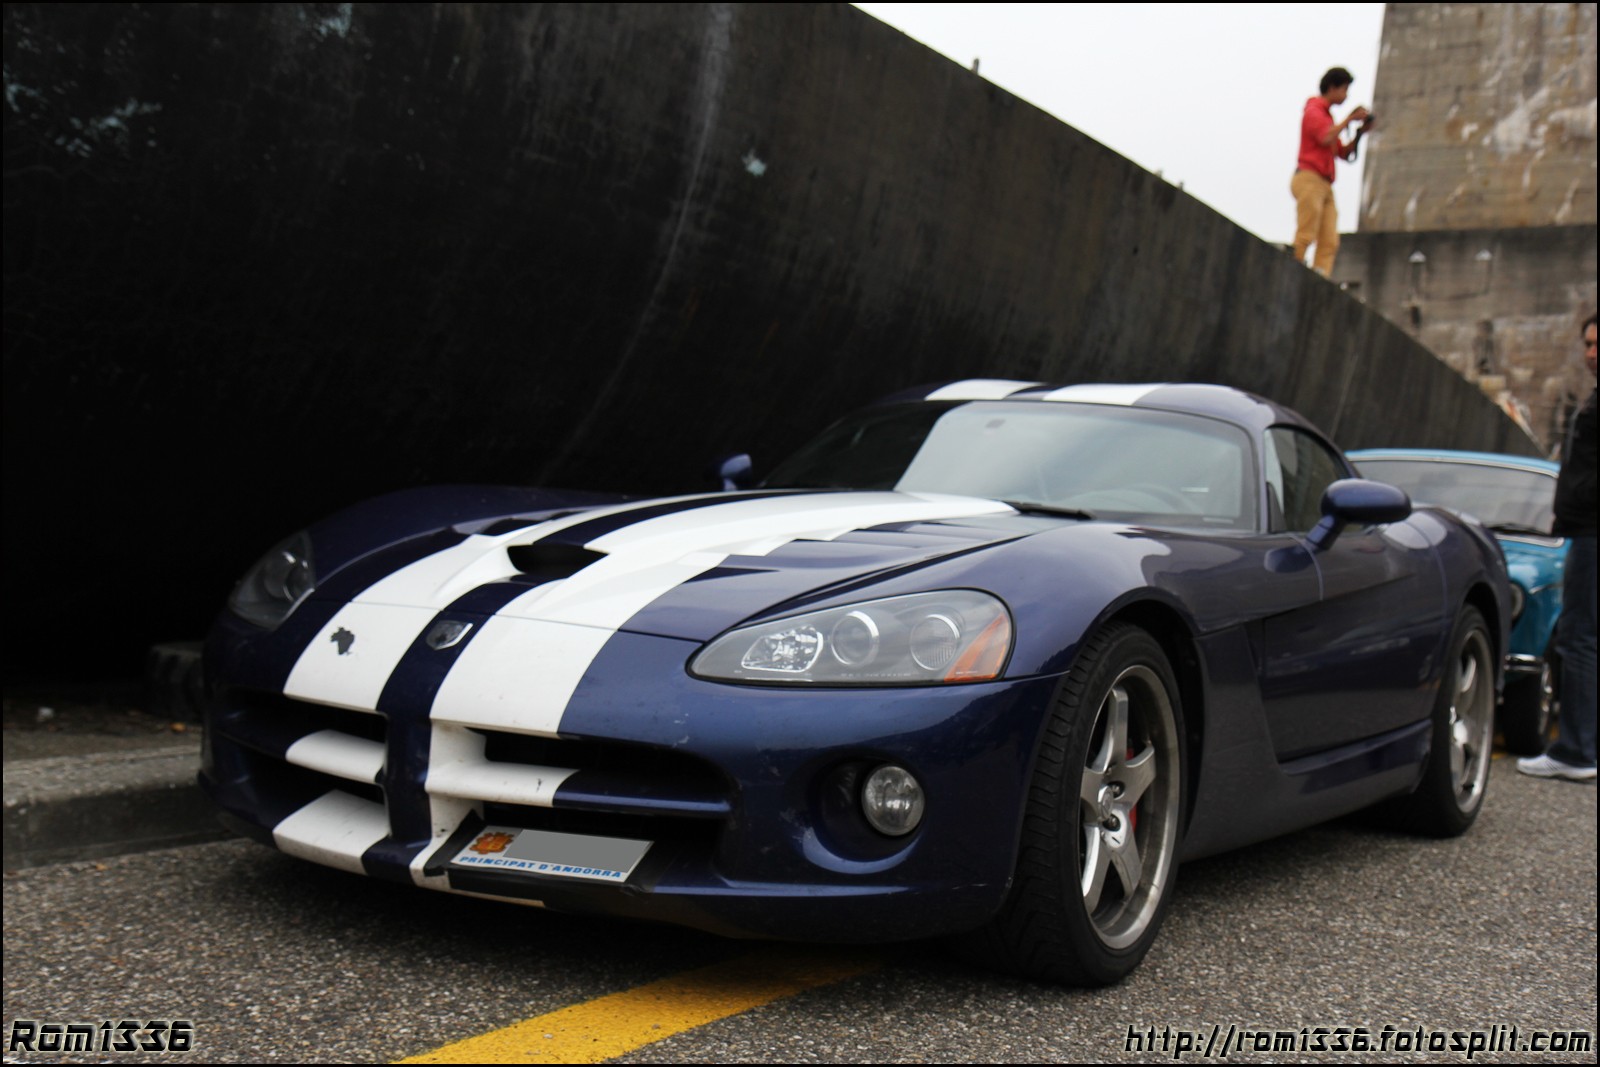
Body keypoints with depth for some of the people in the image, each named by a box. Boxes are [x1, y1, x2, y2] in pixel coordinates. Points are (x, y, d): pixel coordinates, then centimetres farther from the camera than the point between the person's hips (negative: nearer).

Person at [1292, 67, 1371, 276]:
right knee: (1305, 237, -16)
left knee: (1329, 242, -7)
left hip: (1325, 186, 9)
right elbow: (1326, 138, -17)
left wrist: (1360, 133, 13)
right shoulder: (1313, 110, 1)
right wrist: (1349, 119, -7)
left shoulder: (1327, 116, 27)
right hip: (1309, 180, -9)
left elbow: (1344, 153, 26)